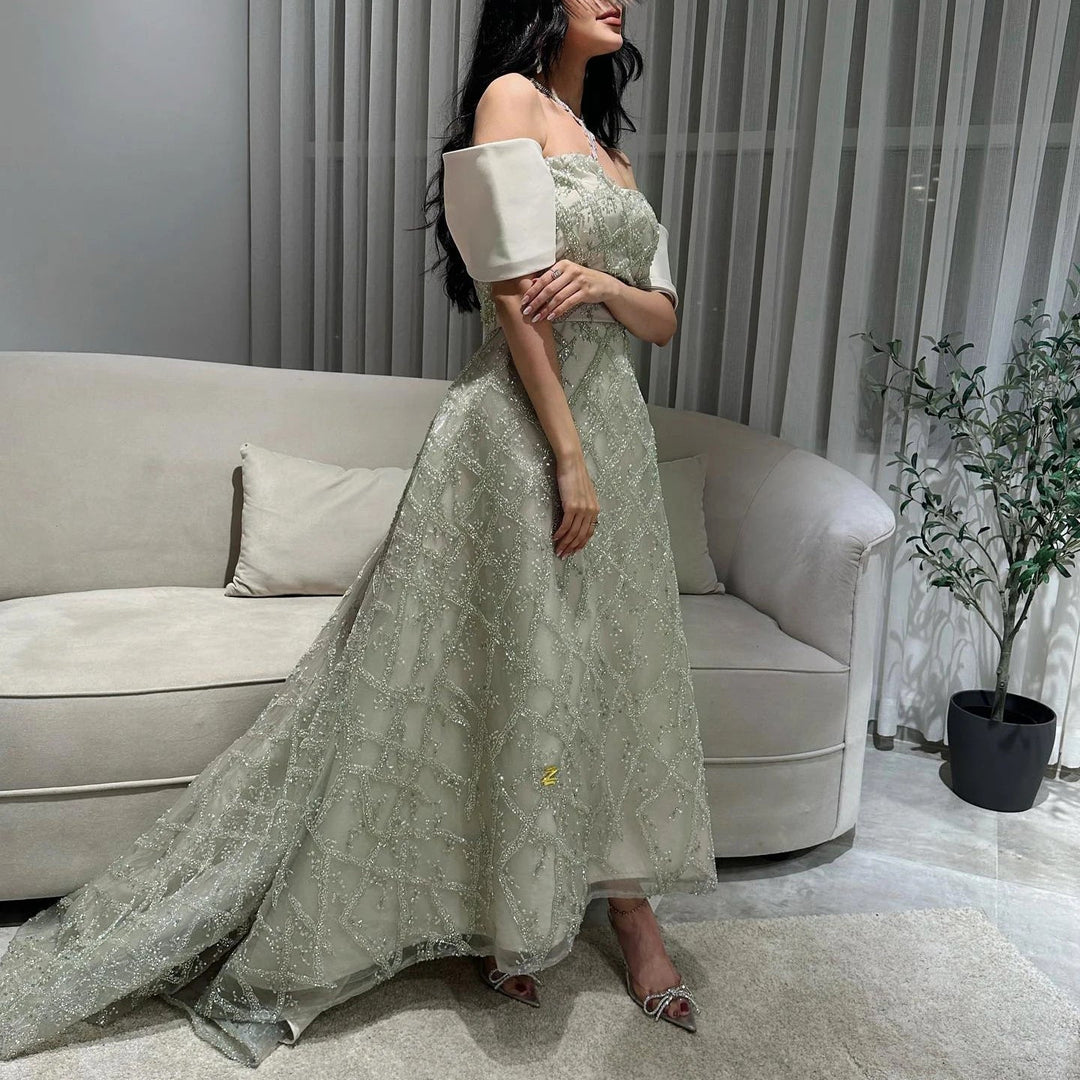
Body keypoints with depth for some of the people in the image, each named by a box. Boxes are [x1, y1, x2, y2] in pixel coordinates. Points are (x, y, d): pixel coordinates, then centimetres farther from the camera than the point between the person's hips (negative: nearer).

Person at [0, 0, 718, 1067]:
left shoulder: (613, 155, 20)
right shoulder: (510, 96, -2)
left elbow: (663, 317, 15)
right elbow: (517, 291, -13)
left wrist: (605, 284, -8)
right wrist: (568, 457, -17)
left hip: (613, 426, 8)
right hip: (520, 430, -8)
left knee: (610, 673, 11)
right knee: (509, 672, 1)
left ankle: (631, 914, 25)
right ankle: (503, 921, 21)